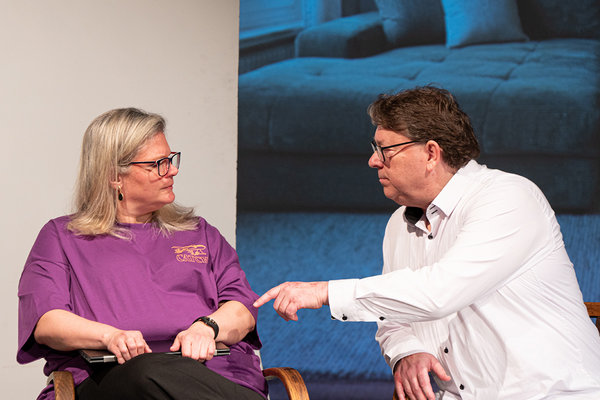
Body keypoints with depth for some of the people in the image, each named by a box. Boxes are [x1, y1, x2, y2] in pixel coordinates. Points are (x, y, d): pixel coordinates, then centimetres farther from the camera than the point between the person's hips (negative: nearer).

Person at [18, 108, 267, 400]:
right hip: (110, 374, -1)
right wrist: (110, 336, -18)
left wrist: (206, 327, -11)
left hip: (213, 371, 2)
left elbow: (243, 310, 15)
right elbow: (45, 322, 3)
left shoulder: (198, 233, 28)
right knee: (152, 373, -40)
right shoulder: (61, 237, 19)